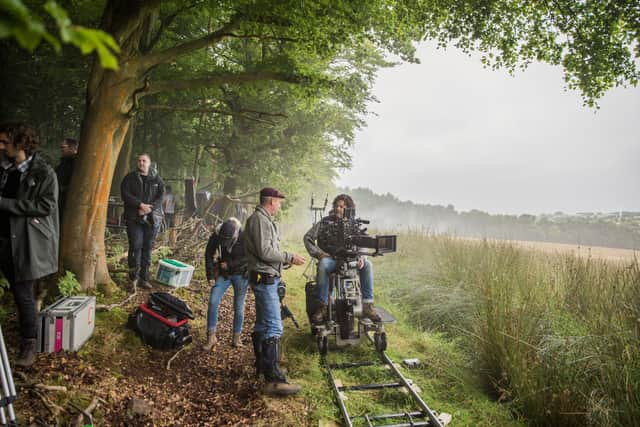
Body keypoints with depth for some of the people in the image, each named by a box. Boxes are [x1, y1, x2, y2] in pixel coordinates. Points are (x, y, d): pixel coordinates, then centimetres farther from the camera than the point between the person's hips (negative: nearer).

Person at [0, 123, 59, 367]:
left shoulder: (44, 173, -9)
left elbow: (46, 206, -17)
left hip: (28, 243, -6)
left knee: (23, 294, -2)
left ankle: (29, 343, 11)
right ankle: (26, 328, 31)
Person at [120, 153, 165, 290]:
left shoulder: (157, 180, 9)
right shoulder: (130, 178, 7)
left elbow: (160, 197, 0)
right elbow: (125, 195, -5)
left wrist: (148, 208, -14)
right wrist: (140, 205, -17)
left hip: (152, 218, 2)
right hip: (134, 218, -1)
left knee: (148, 248, 4)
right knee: (136, 246, -9)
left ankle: (144, 278, 12)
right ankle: (134, 277, 2)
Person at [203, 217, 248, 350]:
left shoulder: (244, 237, -23)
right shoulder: (215, 236, -15)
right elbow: (209, 255, -4)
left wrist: (229, 264, -20)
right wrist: (210, 277, -6)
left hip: (240, 275, -2)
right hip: (223, 274, 2)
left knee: (238, 307, 3)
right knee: (213, 302, -9)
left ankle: (237, 337, 19)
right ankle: (211, 337, 1)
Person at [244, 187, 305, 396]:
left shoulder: (265, 219, 17)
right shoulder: (260, 219, -15)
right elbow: (265, 251, -22)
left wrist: (286, 259, 13)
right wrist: (290, 258, -14)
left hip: (266, 279, 11)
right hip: (265, 279, -11)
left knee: (262, 324, 18)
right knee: (274, 327, -13)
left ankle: (263, 364, 31)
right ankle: (273, 379, -11)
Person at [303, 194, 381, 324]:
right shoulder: (325, 222, 5)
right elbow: (308, 237, 6)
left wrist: (361, 256, -17)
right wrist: (318, 253, -8)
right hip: (329, 258, -2)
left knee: (367, 265, -26)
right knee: (323, 265, -38)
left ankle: (367, 305, -22)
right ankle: (322, 306, -27)